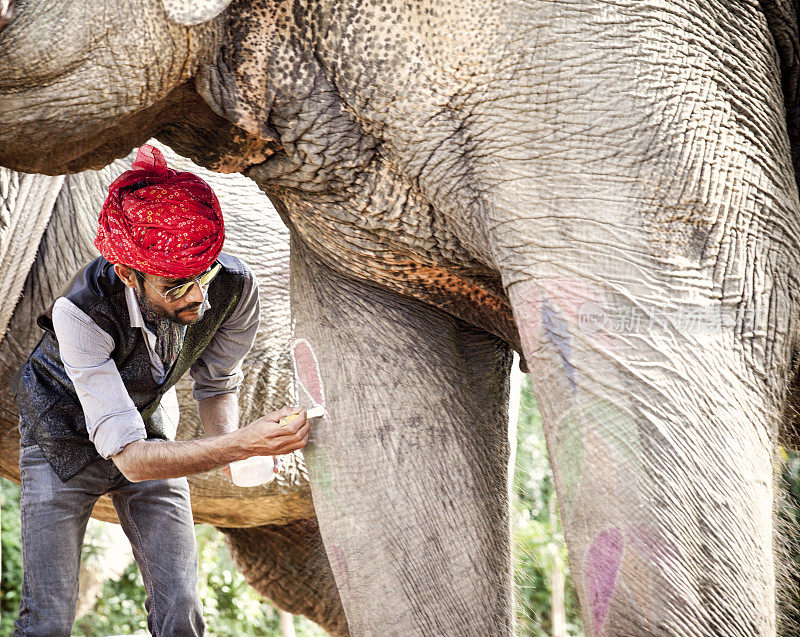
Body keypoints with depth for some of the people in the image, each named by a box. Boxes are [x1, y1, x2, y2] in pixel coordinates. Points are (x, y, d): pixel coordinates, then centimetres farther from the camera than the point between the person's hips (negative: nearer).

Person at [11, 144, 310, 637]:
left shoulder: (235, 286, -26)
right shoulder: (80, 311, -39)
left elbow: (217, 384, -3)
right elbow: (130, 457, -39)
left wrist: (227, 439, -24)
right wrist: (241, 446, -50)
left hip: (152, 428, 3)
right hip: (68, 438, -3)